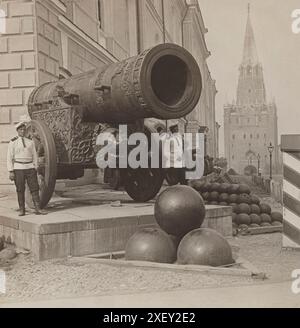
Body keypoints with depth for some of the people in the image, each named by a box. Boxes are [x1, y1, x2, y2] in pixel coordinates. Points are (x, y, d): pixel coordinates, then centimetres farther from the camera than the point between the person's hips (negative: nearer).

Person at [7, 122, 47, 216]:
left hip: (30, 168, 2)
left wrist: (35, 169, 5)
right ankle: (22, 210, 10)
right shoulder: (13, 142, 0)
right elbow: (9, 158, -2)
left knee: (34, 188, -4)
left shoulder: (30, 142, 8)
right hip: (18, 168, -2)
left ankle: (38, 209, -3)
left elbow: (34, 156, 11)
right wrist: (11, 172, -9)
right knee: (20, 190, 1)